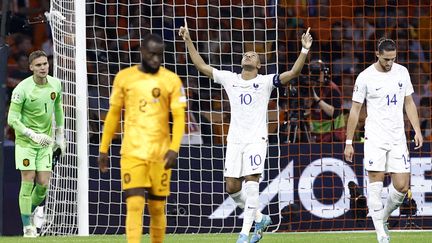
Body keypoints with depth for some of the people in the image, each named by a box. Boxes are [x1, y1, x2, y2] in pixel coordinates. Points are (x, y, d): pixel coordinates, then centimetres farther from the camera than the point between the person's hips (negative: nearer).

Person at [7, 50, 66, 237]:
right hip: (25, 141, -4)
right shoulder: (22, 89, -17)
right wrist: (33, 135, -25)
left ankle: (30, 213, 23)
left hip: (45, 141, 4)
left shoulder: (55, 84, -1)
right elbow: (12, 119, -16)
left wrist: (60, 135, 18)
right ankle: (27, 226, 0)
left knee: (43, 184, -3)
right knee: (28, 180, -8)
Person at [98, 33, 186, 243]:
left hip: (160, 154, 1)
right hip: (132, 153, -1)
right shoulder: (124, 77, 4)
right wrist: (103, 149, 11)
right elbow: (113, 115, 12)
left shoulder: (171, 80, 2)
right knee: (134, 205, -12)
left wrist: (174, 148, -15)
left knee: (157, 208, 7)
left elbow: (179, 117, -1)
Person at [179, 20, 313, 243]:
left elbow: (293, 73, -9)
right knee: (232, 187, 1)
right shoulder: (229, 79, 11)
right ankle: (259, 218, 23)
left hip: (256, 139, -4)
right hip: (235, 140, 4)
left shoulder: (265, 81, 1)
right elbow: (201, 66, 13)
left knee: (251, 182, -15)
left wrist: (304, 50, -21)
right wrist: (188, 41, 9)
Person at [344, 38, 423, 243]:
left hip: (398, 137, 4)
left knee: (402, 186, -2)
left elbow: (409, 103, 15)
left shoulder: (401, 72, 6)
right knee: (375, 182, -10)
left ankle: (383, 217, 23)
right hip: (375, 137, -4)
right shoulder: (365, 77, -5)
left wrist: (417, 130, 6)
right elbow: (355, 110, -1)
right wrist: (349, 142, -2)